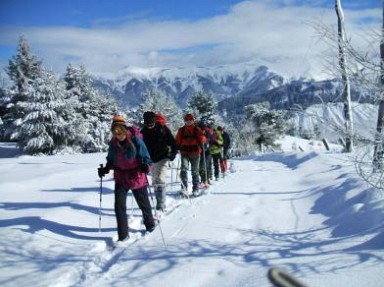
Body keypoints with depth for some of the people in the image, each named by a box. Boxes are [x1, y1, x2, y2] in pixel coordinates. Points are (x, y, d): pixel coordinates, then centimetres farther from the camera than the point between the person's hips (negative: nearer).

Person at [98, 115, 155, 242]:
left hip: (136, 177, -3)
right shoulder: (113, 143, -5)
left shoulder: (135, 140, -18)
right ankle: (123, 235, 0)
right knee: (119, 205, -9)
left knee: (143, 203, 16)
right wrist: (105, 169, -7)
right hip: (120, 178, 3)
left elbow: (145, 156, -13)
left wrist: (146, 165, -32)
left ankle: (150, 224, 44)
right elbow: (111, 160, 10)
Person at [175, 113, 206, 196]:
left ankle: (195, 189, 18)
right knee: (183, 169, -18)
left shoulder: (197, 129, 4)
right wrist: (177, 148, -2)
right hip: (184, 153, 0)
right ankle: (184, 189, -25)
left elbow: (202, 139, 1)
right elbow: (177, 141, 11)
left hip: (195, 153, 0)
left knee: (195, 171, 8)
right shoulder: (181, 130, 8)